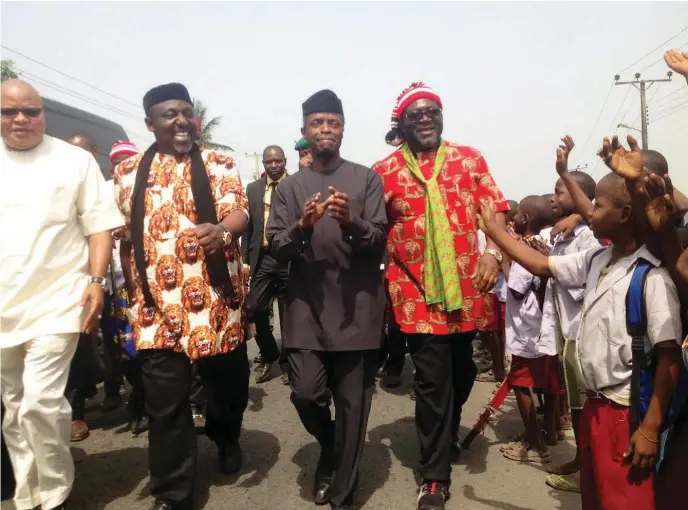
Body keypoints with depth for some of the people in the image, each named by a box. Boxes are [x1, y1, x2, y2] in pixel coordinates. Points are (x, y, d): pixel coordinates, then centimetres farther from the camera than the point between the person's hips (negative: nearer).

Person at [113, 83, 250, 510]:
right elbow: (119, 232, 14)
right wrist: (132, 291, 11)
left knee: (229, 383, 13)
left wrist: (221, 229, -34)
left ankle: (226, 438, 47)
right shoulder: (130, 172, 10)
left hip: (215, 301, -1)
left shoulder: (219, 165, 4)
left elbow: (239, 210, -10)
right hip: (157, 306, 1)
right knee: (165, 404, 4)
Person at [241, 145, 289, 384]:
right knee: (256, 309, 0)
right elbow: (247, 227, 9)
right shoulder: (253, 189, 9)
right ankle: (268, 355, 24)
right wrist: (245, 259, 4)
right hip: (262, 258, 3)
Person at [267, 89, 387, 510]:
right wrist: (301, 227, -17)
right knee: (306, 393, -2)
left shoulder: (367, 179, 5)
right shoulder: (290, 187, 10)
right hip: (307, 308, 2)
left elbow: (380, 242, -2)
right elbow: (276, 247, 3)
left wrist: (351, 222, -22)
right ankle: (330, 446, 33)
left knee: (353, 404, 3)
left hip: (357, 309, -1)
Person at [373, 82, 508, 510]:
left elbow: (495, 210, 2)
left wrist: (493, 252, -16)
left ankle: (449, 431, 50)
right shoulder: (384, 171, -1)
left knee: (462, 372, 19)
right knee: (432, 383, 1)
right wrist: (385, 288, -7)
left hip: (465, 289, 3)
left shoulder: (470, 159, 4)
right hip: (418, 293, -2)